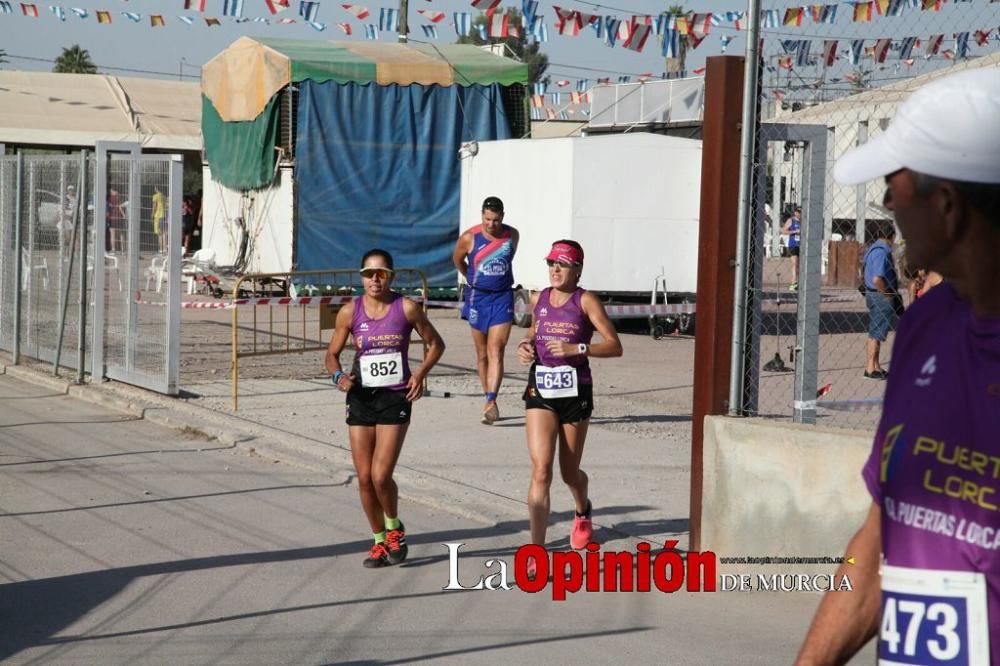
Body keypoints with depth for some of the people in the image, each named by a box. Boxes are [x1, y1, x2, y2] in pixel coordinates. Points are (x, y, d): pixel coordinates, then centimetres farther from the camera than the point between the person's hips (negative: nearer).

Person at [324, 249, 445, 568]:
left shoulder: (407, 308, -6)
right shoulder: (350, 312, -1)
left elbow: (435, 344, 6)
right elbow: (332, 353, 8)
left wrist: (420, 372, -8)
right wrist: (338, 376, -13)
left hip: (395, 398, -3)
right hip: (361, 398, 3)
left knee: (381, 475, -12)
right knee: (364, 478, 4)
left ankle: (394, 527, 17)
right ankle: (380, 541, 23)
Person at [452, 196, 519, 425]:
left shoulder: (512, 235, -1)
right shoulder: (469, 238, -8)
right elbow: (457, 259, 11)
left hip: (503, 298, 0)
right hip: (478, 298, 0)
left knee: (496, 351, -13)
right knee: (482, 353, 9)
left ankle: (491, 402, -22)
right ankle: (488, 400, 21)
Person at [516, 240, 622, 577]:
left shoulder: (586, 301, -6)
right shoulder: (538, 299, 7)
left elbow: (614, 346, -10)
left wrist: (577, 349, -23)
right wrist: (526, 345, 5)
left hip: (575, 390, -2)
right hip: (540, 389, 2)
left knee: (569, 472, 12)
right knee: (541, 471, -12)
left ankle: (583, 512, 49)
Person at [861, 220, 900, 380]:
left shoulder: (874, 248, 12)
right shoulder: (881, 252, -20)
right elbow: (877, 279, -30)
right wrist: (887, 295, -17)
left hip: (874, 294, 10)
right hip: (881, 296, -10)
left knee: (875, 333, 16)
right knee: (876, 334, -4)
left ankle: (876, 367, 25)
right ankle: (870, 368, 1)